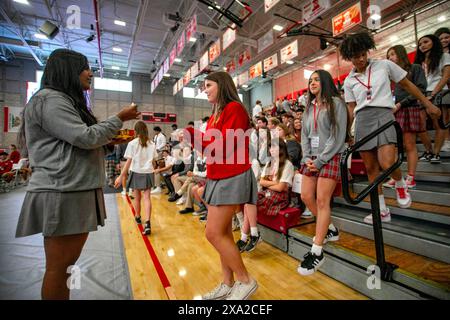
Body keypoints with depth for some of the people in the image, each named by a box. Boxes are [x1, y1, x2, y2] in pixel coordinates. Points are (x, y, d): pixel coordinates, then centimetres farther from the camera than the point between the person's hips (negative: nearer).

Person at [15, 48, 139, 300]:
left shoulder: (67, 101, 23)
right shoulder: (49, 99, -8)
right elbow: (85, 137, -17)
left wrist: (111, 141, 12)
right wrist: (120, 118, -6)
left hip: (77, 192, 10)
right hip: (62, 194, -10)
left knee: (67, 264, 16)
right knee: (58, 267, 1)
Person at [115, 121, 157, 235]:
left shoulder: (132, 143, -5)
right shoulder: (152, 144, 4)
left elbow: (129, 162, -9)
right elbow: (153, 160, 6)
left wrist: (121, 177, -5)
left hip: (136, 173, -1)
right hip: (148, 173, 1)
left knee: (137, 197, 15)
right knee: (147, 197, -1)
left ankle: (138, 217, 38)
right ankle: (147, 223, -15)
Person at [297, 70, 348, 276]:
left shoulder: (336, 103, 0)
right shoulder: (309, 107, 19)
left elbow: (338, 136, -9)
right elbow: (304, 135, 13)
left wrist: (320, 160, -15)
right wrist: (307, 158, -2)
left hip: (330, 157, -6)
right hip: (311, 159, 7)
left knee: (322, 201, -9)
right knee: (306, 197, 4)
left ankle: (317, 252, 0)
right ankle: (329, 229, 27)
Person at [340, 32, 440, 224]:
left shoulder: (384, 65, 9)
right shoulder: (348, 81, 13)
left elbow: (407, 85, 16)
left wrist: (428, 104, 15)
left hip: (383, 115, -2)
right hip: (361, 120, 3)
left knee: (387, 164, -21)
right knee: (370, 168, 3)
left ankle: (400, 185, 16)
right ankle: (382, 211, 16)